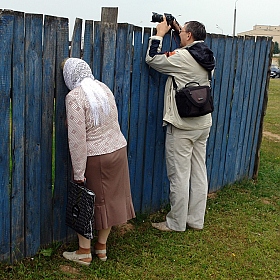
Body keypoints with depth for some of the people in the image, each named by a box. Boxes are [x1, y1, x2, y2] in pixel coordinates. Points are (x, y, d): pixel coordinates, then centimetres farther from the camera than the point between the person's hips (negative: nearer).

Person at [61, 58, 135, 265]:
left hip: (94, 157, -6)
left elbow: (77, 138, -18)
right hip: (118, 149, 6)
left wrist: (78, 172, -14)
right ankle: (101, 247, 30)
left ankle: (84, 252, 21)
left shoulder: (74, 97, -15)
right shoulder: (104, 88, 6)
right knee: (111, 197, 15)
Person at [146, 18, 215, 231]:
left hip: (182, 126, -8)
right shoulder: (207, 59, 6)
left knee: (179, 175, 1)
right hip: (203, 124, 8)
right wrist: (177, 30, 24)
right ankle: (196, 220, 24)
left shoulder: (182, 58, -17)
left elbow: (152, 59, -7)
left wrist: (160, 33, 5)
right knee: (199, 173, 12)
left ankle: (176, 223, 13)